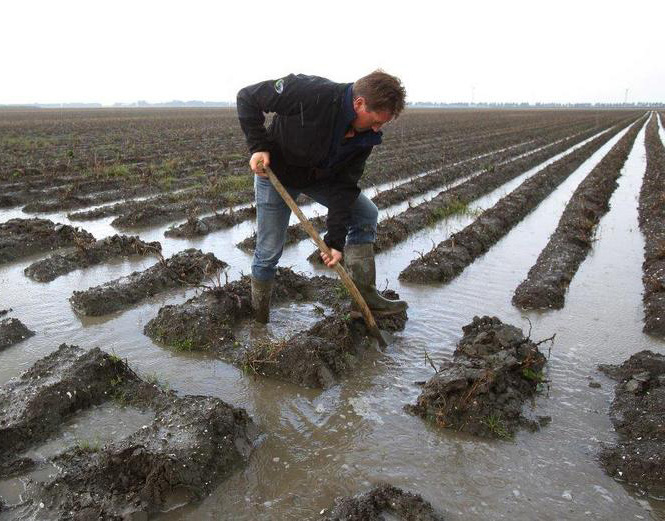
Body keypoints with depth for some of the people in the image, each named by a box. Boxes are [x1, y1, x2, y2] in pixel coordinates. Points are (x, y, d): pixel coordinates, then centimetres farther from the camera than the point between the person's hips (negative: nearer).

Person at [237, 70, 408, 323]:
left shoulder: (365, 137, -17)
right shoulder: (309, 93, -35)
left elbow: (344, 186, -16)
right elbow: (248, 97, -24)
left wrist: (336, 241, -21)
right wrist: (258, 146, -32)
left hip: (319, 178, 5)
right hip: (276, 171, -5)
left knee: (366, 214, -1)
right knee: (269, 252, -2)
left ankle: (365, 297, 5)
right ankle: (259, 320, 22)